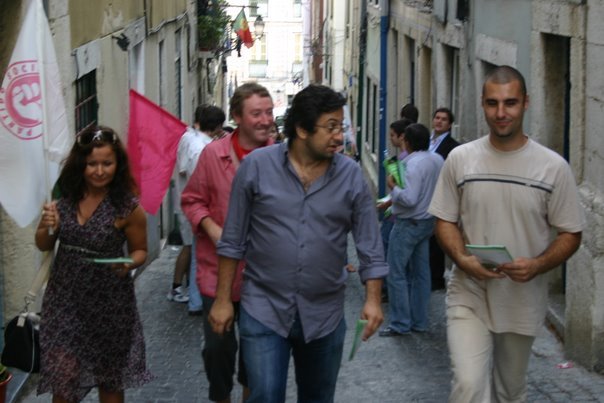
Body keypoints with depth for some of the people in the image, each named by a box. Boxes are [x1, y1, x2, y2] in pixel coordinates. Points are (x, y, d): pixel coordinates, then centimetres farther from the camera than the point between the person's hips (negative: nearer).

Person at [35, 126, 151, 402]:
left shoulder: (128, 206, -14)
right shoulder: (64, 196, -4)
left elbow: (140, 250, 0)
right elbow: (44, 246, 7)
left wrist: (129, 264, -23)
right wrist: (45, 227, -16)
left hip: (109, 301, -2)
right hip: (64, 298, 2)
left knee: (110, 379, 14)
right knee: (63, 377, -3)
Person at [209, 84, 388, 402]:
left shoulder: (351, 175, -3)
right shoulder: (257, 166, -7)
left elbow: (370, 245, 0)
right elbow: (233, 241, -1)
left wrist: (373, 299, -10)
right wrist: (222, 300, -1)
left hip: (324, 315, 2)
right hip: (263, 308, -2)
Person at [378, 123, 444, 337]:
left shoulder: (414, 164, -23)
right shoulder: (438, 160, 4)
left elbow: (409, 199, -29)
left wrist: (392, 186, -13)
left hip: (408, 224, -9)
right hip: (428, 221, 9)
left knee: (396, 273, -1)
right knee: (421, 272, 14)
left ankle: (400, 323, 2)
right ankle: (419, 321, 20)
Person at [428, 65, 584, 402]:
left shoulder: (553, 166, -6)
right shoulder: (460, 159, -2)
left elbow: (570, 234, -1)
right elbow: (446, 221, 5)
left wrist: (538, 265, -21)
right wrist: (462, 259, -16)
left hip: (523, 302, 1)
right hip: (469, 297, -1)